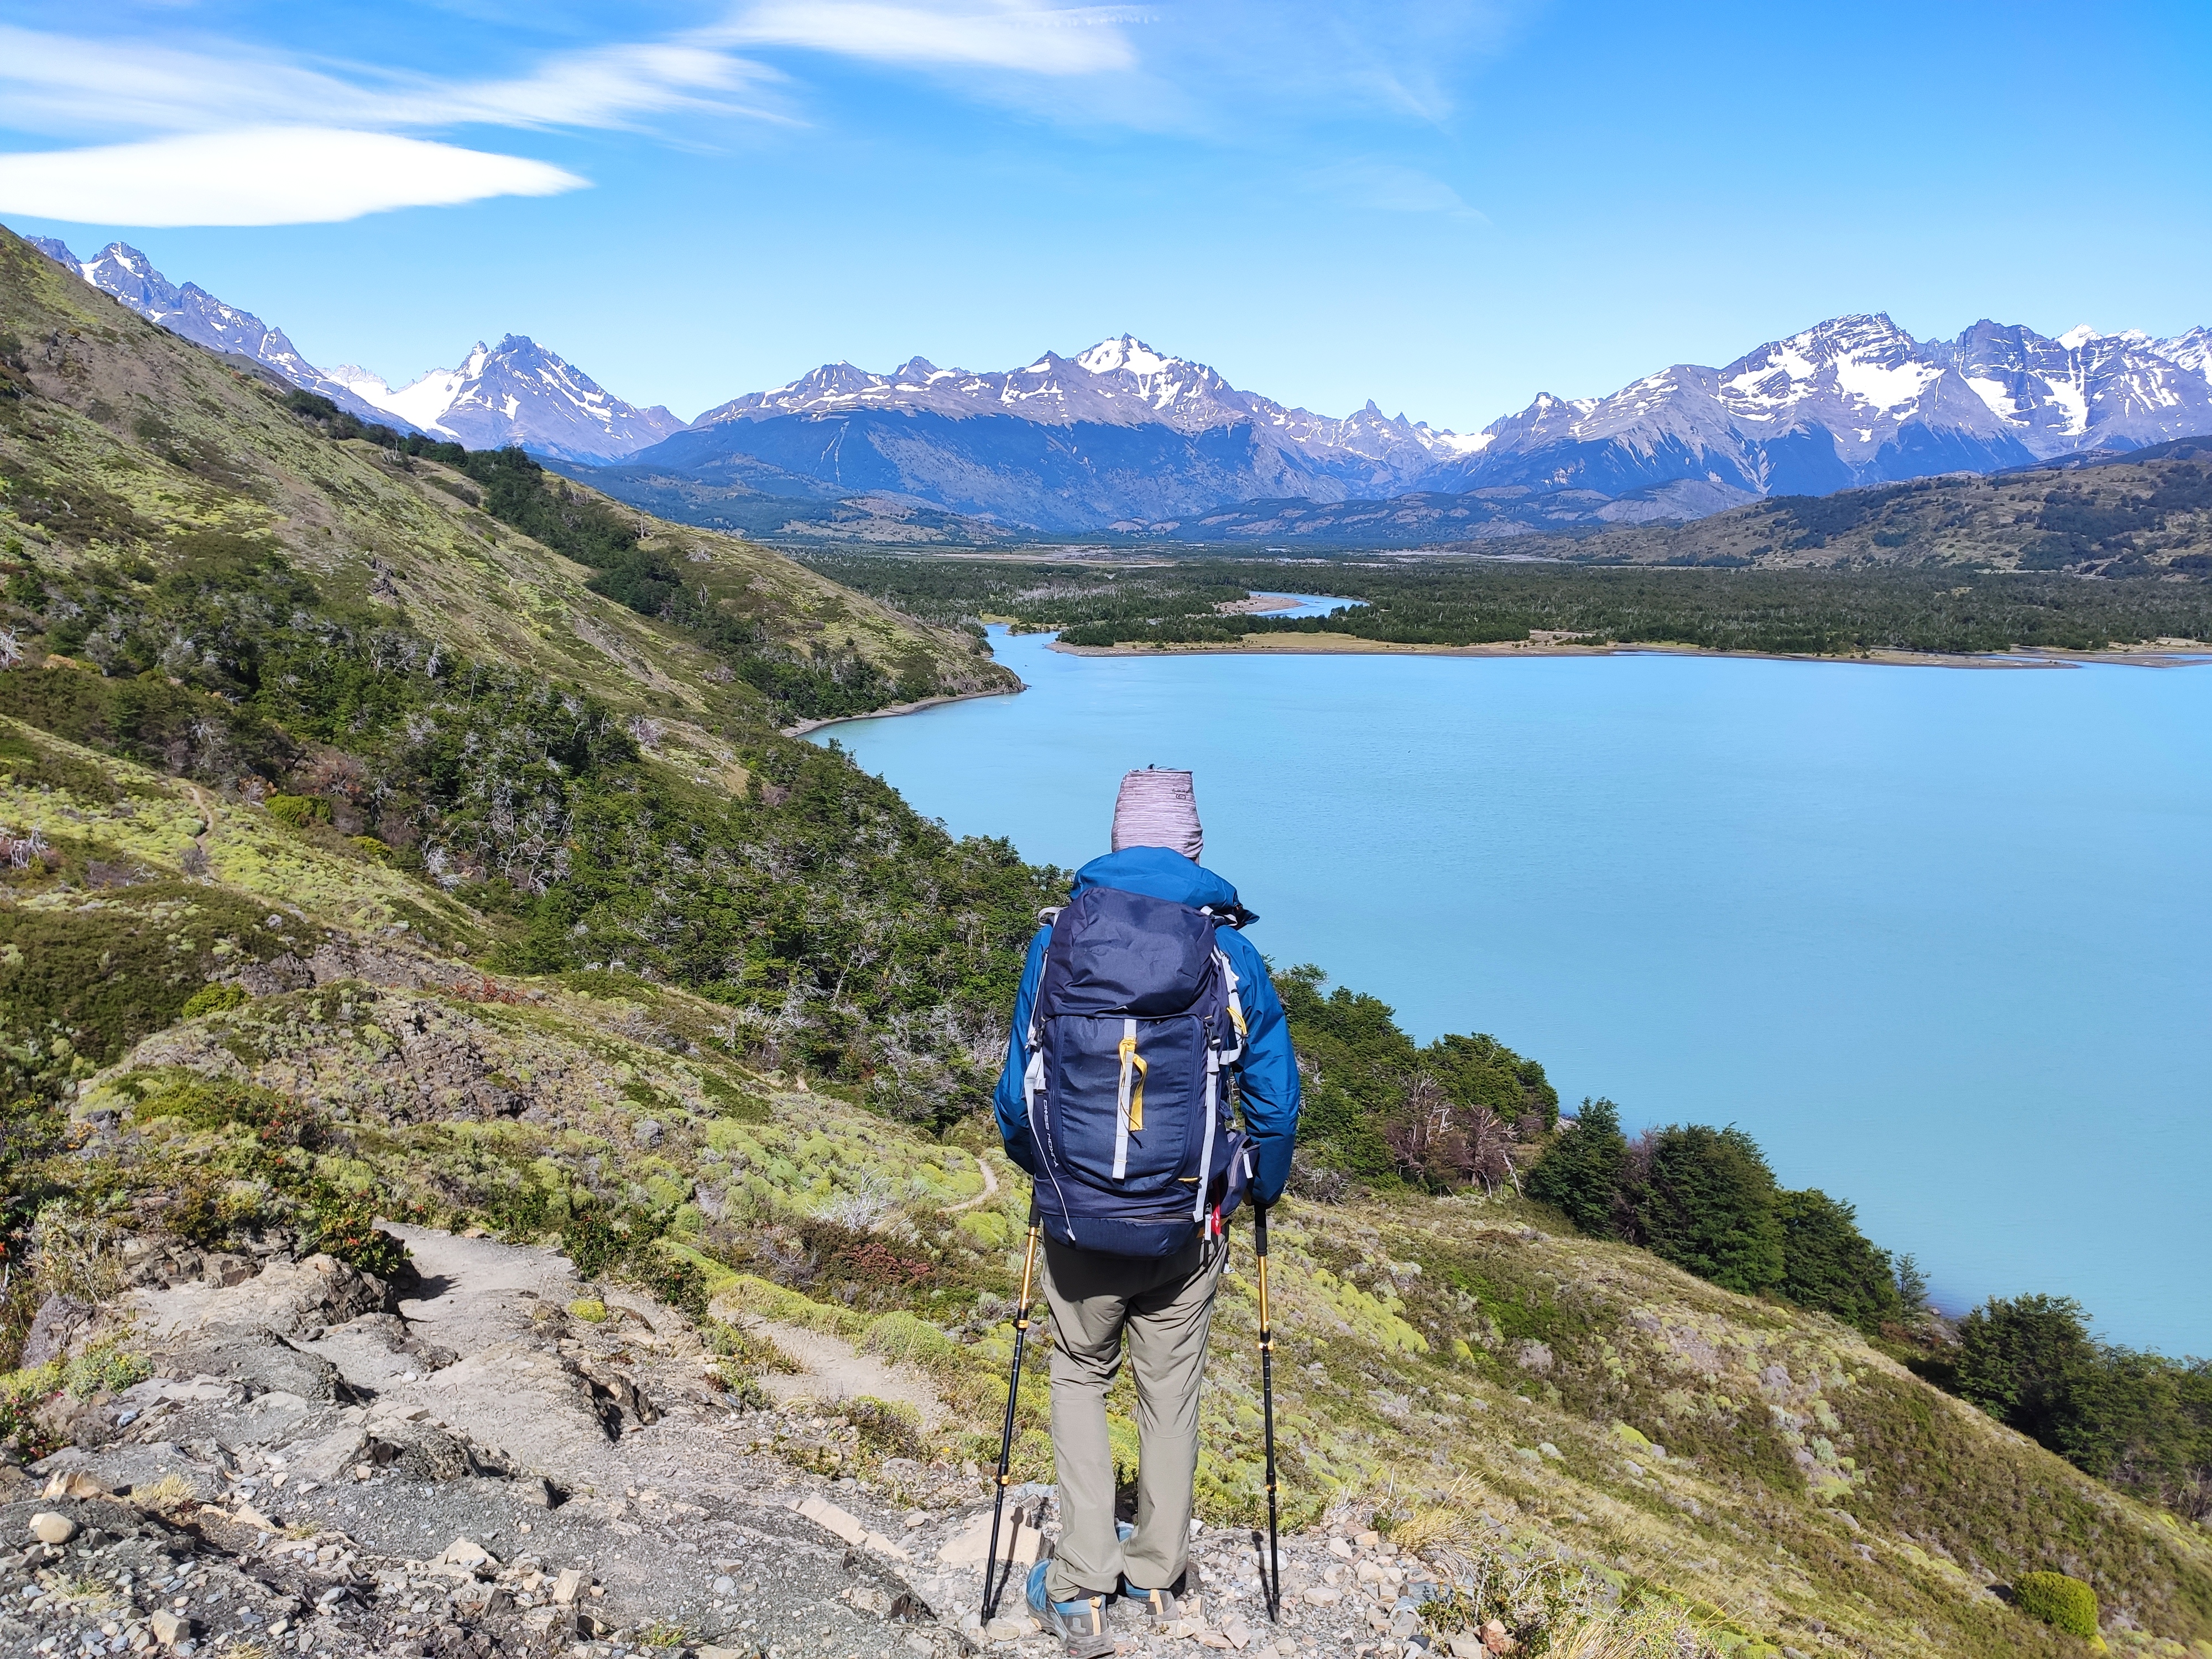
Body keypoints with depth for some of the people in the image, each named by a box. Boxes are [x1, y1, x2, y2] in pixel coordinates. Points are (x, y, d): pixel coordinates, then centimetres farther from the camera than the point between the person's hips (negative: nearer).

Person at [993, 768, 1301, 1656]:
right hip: (1186, 1230, 0)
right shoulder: (1232, 951, -8)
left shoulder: (1057, 937, -7)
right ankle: (1156, 1575, 35)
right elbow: (1275, 1099, -1)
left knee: (1079, 1378, 21)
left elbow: (1018, 1090, -1)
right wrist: (1261, 1190, 16)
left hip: (1077, 1219, 0)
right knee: (1170, 1391, 20)